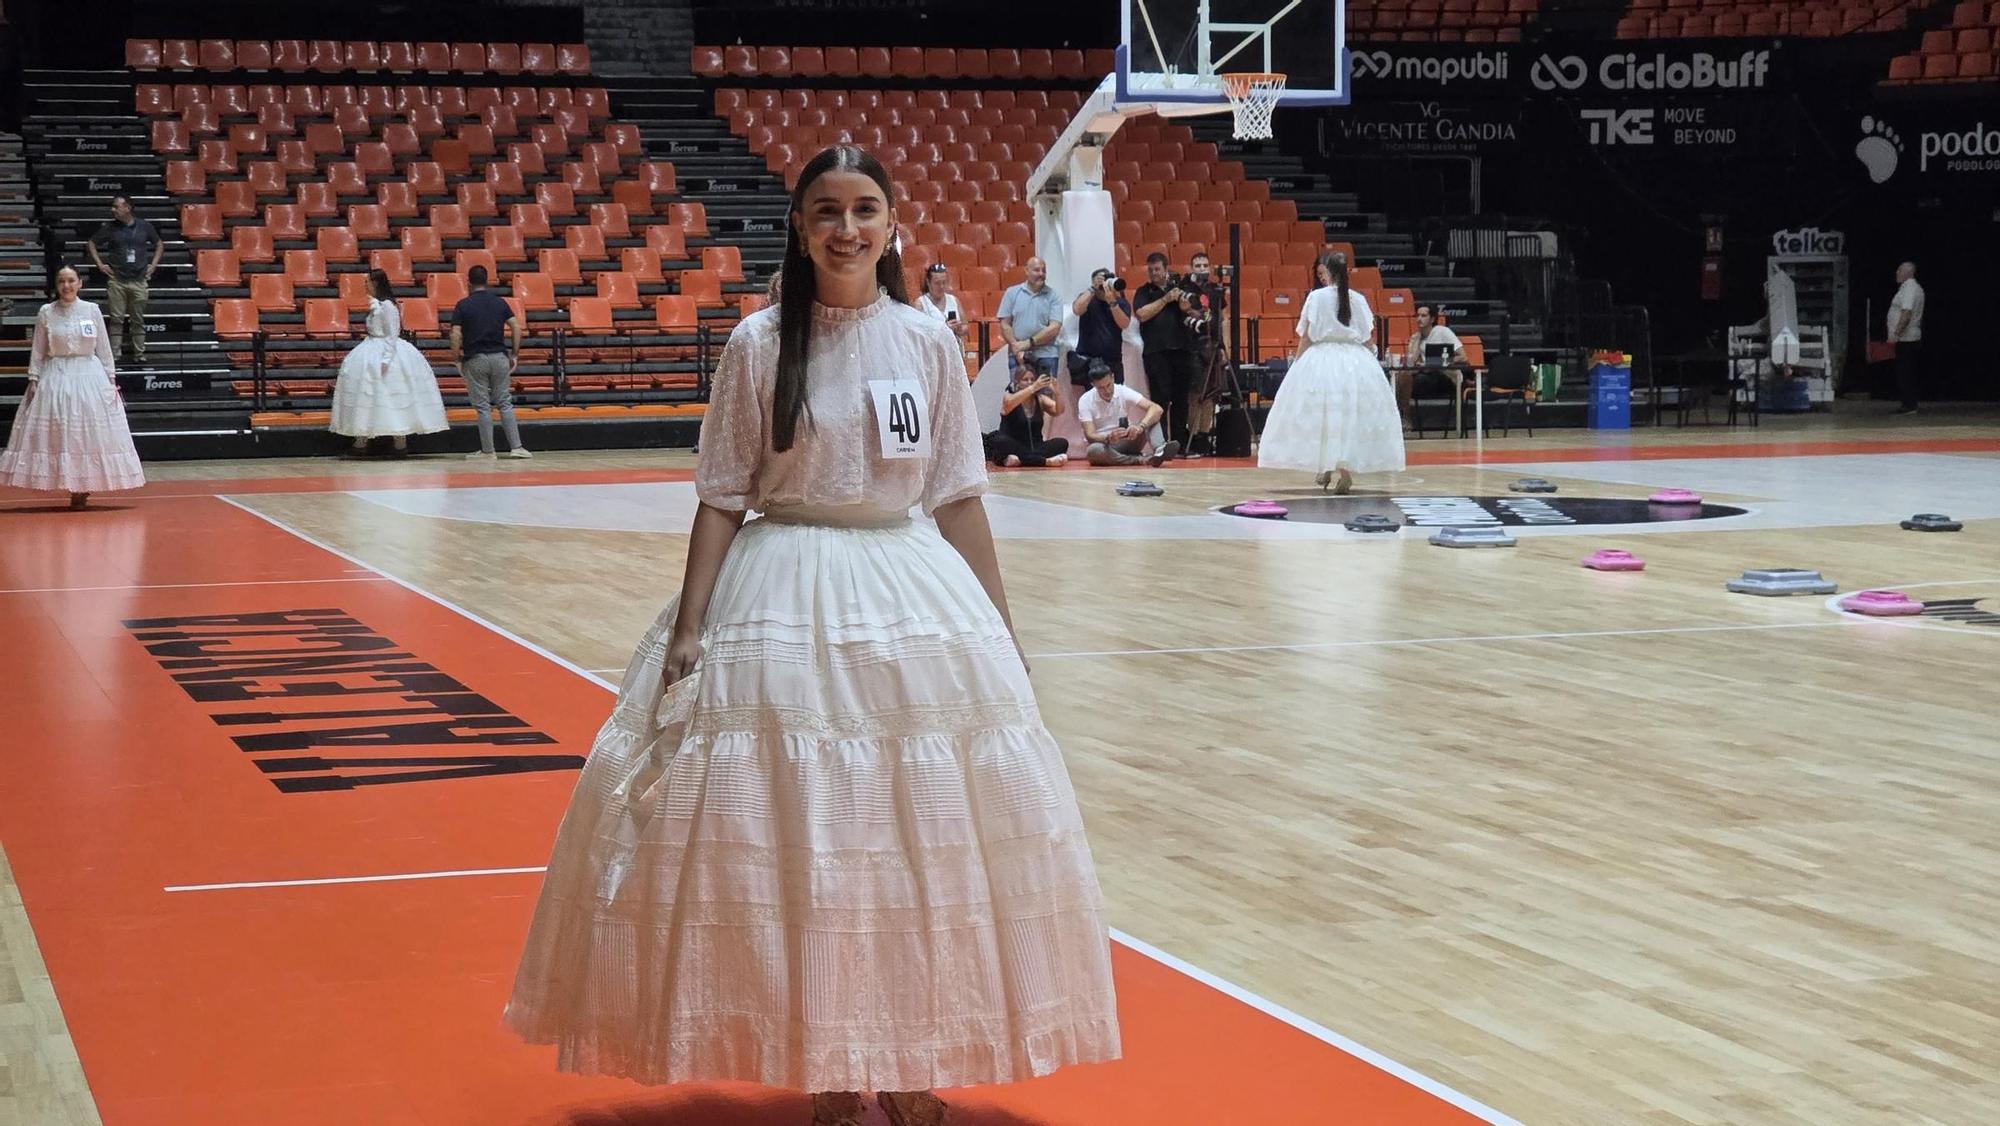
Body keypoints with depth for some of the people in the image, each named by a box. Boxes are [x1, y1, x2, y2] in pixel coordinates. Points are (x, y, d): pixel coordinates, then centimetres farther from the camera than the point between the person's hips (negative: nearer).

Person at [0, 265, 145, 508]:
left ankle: (82, 489, 10)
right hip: (56, 379, 0)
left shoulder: (92, 310, 1)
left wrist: (111, 379, 2)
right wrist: (33, 380, -1)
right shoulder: (46, 313, 1)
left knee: (92, 433, 0)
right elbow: (37, 351, 5)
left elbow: (104, 348, 5)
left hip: (90, 376, 0)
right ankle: (74, 488, 6)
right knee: (59, 434, -3)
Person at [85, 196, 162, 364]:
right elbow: (91, 243, 12)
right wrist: (100, 264, 4)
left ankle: (139, 353, 13)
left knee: (138, 319, 6)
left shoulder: (144, 226, 3)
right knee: (117, 319, -1)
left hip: (138, 280, 0)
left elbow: (159, 244, 17)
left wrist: (153, 264, 8)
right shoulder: (110, 228, 2)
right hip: (116, 280, 0)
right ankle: (114, 354, 3)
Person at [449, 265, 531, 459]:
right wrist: (515, 354, 6)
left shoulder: (463, 305, -3)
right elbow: (516, 327, 0)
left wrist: (457, 359, 1)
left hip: (475, 359, -3)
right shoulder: (500, 302, 6)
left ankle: (487, 450, 4)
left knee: (482, 406, 2)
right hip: (499, 357, 3)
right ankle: (516, 446, 1)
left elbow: (455, 336, -10)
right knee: (505, 403, 8)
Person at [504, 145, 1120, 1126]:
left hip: (913, 594, 2)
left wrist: (1000, 628, 6)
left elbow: (958, 499, 7)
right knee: (789, 835, -3)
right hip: (783, 600, -2)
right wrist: (689, 628, -7)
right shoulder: (760, 344, -3)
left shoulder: (928, 344, 3)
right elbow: (722, 499, -2)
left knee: (925, 832, 4)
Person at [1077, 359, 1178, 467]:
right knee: (1093, 450, -40)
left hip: (1125, 443, 2)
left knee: (1152, 416, -18)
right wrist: (1109, 438, -43)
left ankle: (1160, 451, -45)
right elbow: (1090, 436, -21)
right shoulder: (1085, 401, -13)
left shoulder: (1123, 392, -9)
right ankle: (1142, 460, -37)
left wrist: (1140, 427, -39)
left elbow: (1157, 409, -20)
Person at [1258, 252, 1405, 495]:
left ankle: (1325, 469, 11)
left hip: (1321, 359, -2)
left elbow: (1306, 337, -2)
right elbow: (1369, 339, 5)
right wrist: (1368, 363, 17)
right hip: (1355, 362, 2)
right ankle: (1346, 470, -6)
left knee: (1321, 412, 7)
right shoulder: (1358, 299, 4)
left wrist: (1298, 363, 9)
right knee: (1351, 414, 3)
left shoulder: (1316, 297, -3)